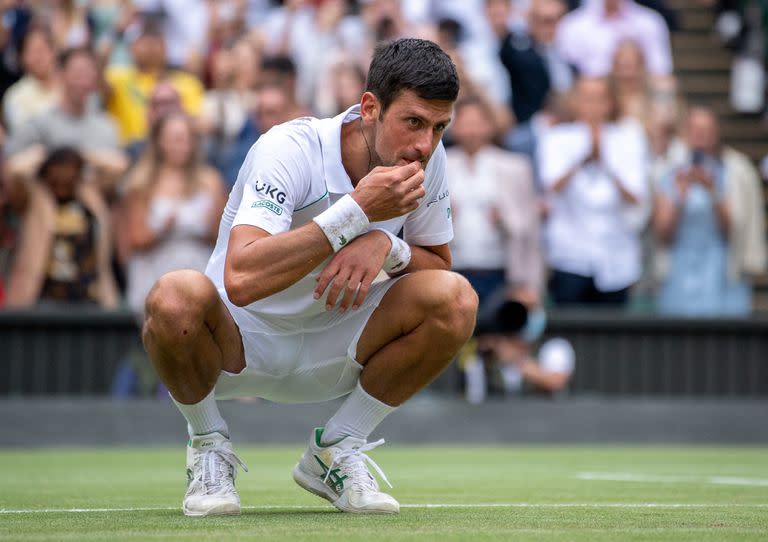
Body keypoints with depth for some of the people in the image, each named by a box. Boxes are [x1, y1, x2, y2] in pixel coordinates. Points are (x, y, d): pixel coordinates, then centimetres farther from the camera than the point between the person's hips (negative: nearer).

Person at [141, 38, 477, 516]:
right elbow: (242, 278, -40)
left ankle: (337, 451, -1)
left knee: (456, 300, -22)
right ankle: (209, 447, -6)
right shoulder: (290, 149, -27)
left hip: (335, 350, 5)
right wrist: (356, 211, -39)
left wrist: (386, 246, -21)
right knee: (176, 297, -39)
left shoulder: (427, 156, -9)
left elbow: (440, 263, 3)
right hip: (243, 342, -5)